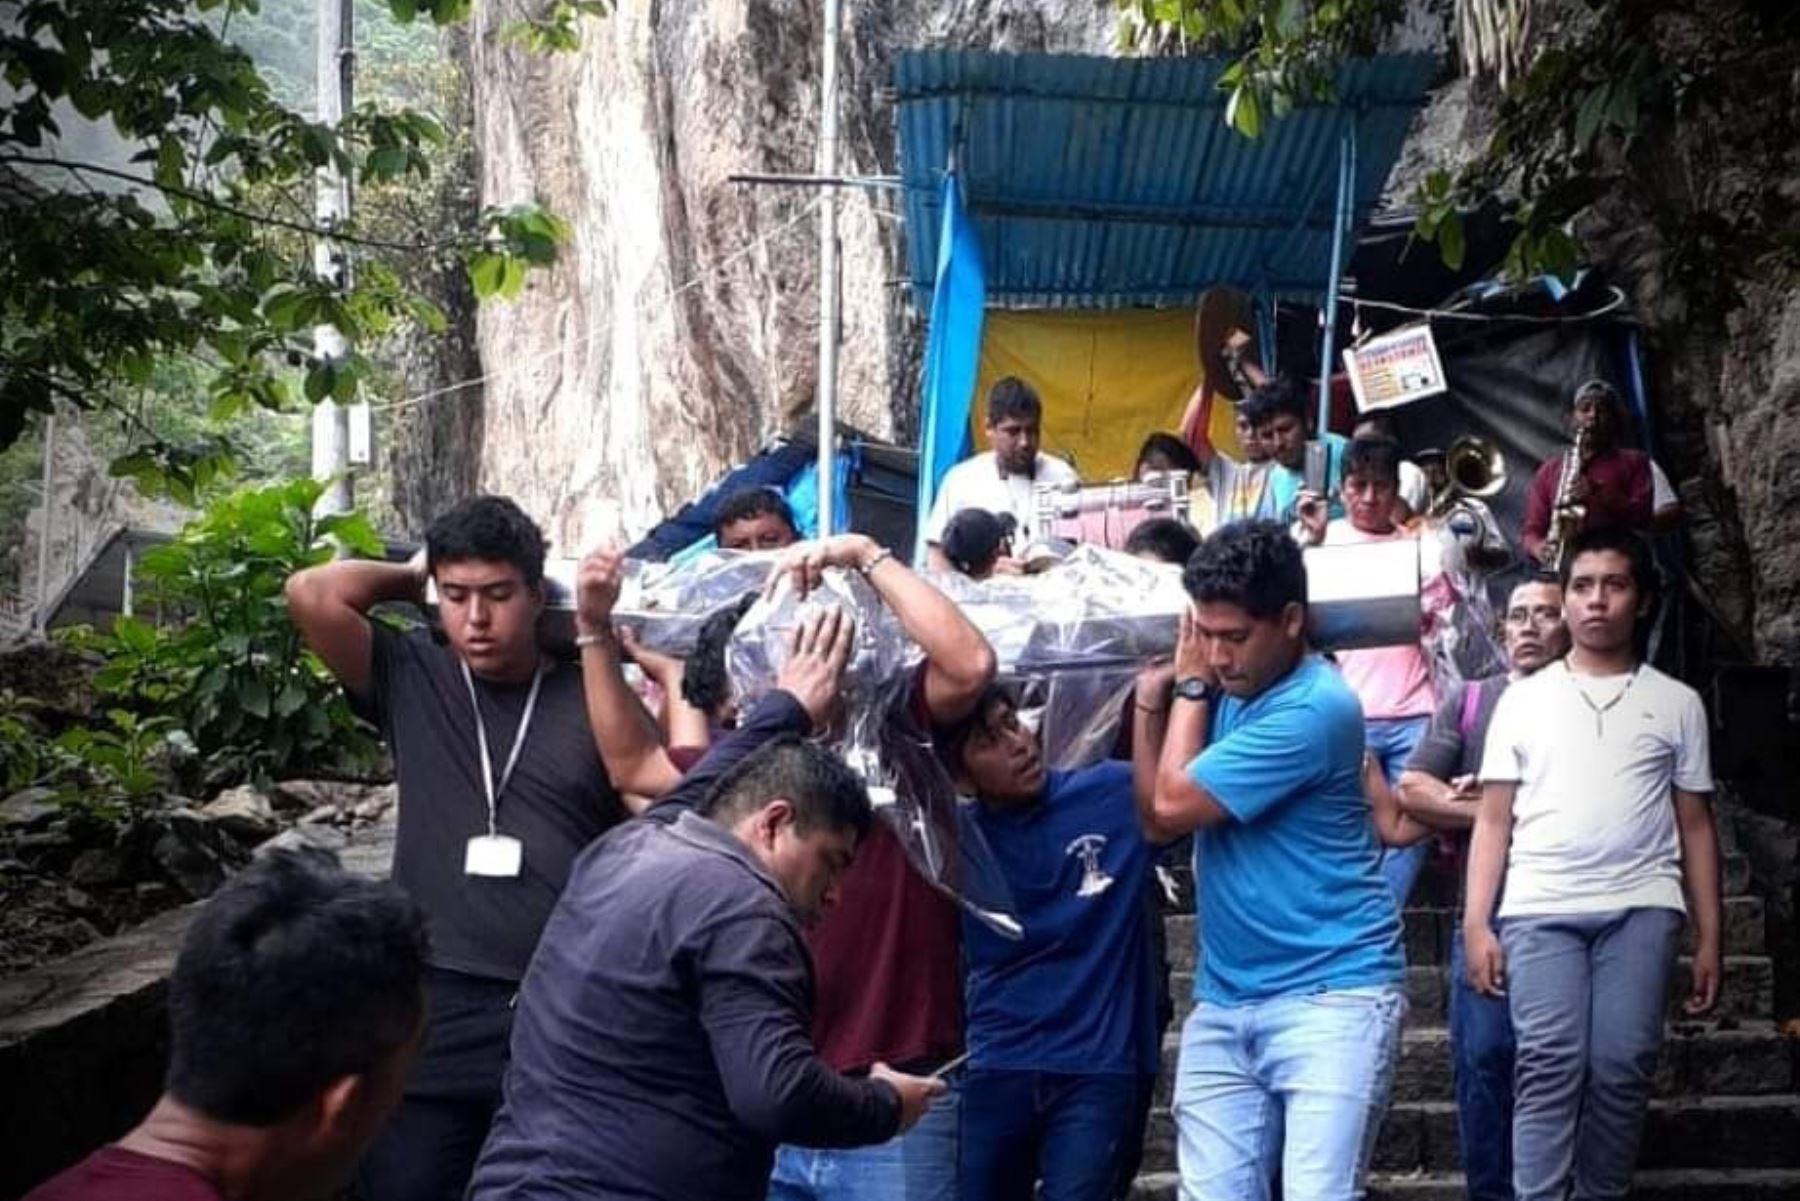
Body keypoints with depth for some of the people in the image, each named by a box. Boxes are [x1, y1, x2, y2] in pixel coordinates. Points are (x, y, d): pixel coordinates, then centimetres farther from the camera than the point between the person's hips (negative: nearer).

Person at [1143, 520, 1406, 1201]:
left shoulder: (1314, 708, -16)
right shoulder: (1229, 689, 11)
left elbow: (1174, 806, -12)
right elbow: (1155, 817, 9)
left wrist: (1190, 687, 0)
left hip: (1331, 994, -8)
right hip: (1224, 1003, 8)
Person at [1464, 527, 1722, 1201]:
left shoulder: (1676, 703, 13)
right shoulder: (1523, 699, 12)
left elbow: (1695, 826, 12)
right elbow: (1494, 820, 9)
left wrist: (1709, 939, 6)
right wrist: (1476, 925, 0)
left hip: (1641, 908, 0)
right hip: (1540, 908, 0)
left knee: (1622, 1067, -7)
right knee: (1550, 1064, -10)